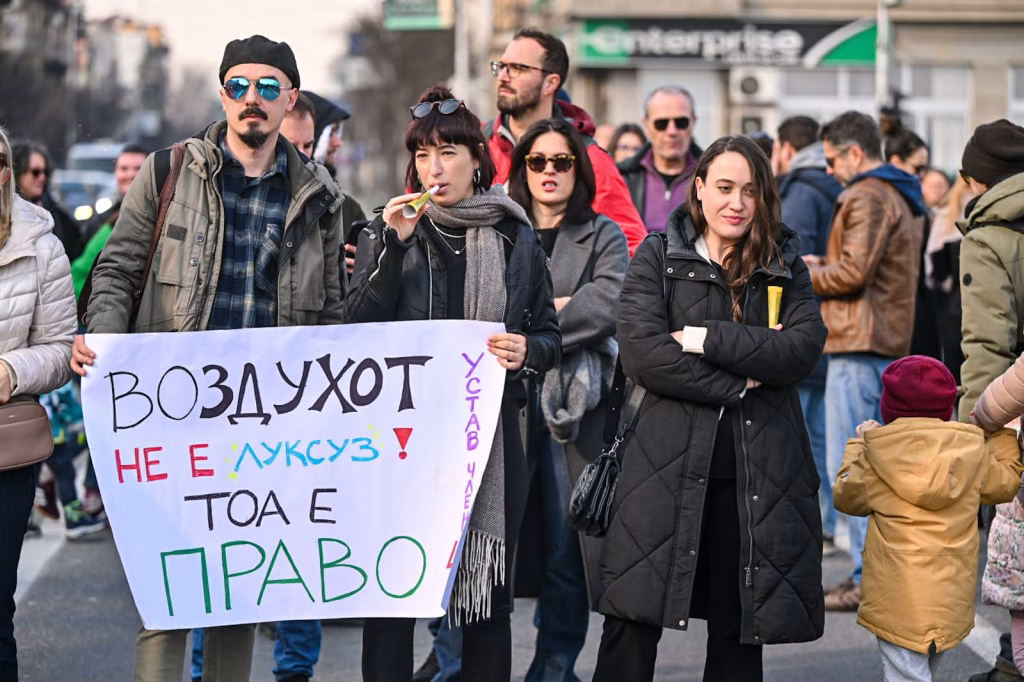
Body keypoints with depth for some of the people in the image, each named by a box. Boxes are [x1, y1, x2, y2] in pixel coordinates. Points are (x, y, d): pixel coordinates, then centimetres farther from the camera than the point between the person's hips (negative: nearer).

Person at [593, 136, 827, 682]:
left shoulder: (785, 266, 12)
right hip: (669, 462, -2)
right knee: (632, 619, -6)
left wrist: (708, 340, -12)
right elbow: (640, 350, -8)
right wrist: (734, 385, -10)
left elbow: (805, 346, -5)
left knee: (738, 626, 7)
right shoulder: (657, 257, 6)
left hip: (759, 468, 2)